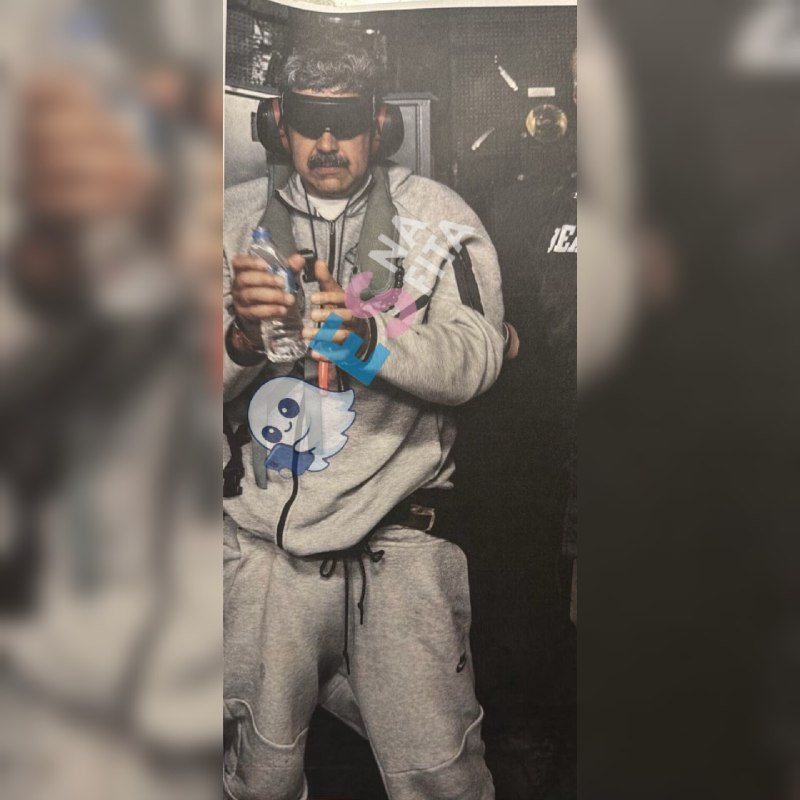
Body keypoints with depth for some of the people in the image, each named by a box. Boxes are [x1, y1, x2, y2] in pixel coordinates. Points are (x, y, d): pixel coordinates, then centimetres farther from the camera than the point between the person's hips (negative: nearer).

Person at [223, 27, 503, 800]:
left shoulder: (437, 217, 3)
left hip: (399, 539, -1)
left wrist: (369, 335, -26)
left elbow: (476, 357, -9)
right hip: (266, 539, 2)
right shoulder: (237, 219, 7)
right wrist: (242, 336, -19)